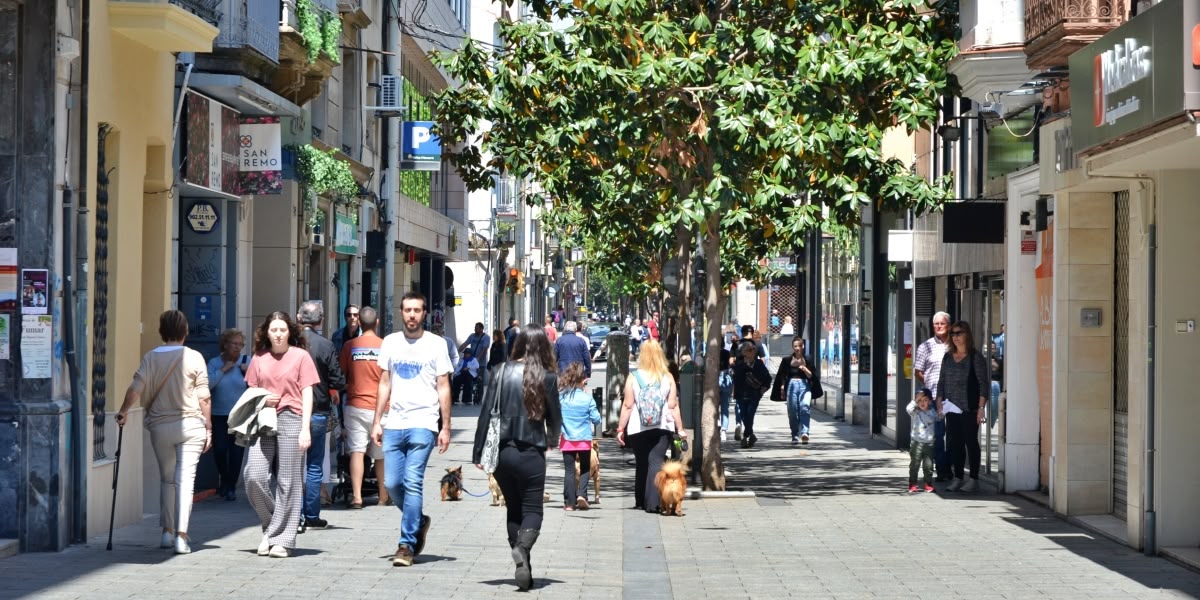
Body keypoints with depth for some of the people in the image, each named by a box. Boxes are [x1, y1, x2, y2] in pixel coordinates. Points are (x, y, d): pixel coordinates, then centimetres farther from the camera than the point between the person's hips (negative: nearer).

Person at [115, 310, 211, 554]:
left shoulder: (151, 357, 1)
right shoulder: (194, 357, -4)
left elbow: (136, 388, -7)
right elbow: (204, 397, -4)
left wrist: (123, 411, 7)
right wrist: (208, 428, 3)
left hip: (160, 426, 2)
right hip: (190, 424, -2)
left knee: (167, 479, 17)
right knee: (185, 478, -4)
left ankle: (167, 531, 19)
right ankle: (181, 535, -11)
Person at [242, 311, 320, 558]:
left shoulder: (300, 356, 4)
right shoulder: (259, 359, 12)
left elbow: (307, 394, 2)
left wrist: (305, 429, -6)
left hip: (291, 420, -3)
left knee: (288, 481, -2)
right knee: (253, 476, -9)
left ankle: (282, 539, 5)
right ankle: (271, 526, 12)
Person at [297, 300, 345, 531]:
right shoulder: (325, 346, -10)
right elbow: (338, 382, -7)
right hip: (317, 412, -1)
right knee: (314, 466, 10)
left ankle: (296, 516, 2)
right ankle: (312, 515, 13)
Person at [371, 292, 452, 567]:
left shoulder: (436, 344, 1)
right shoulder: (390, 342, 11)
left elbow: (443, 387, 2)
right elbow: (385, 383, 16)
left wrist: (445, 427, -3)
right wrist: (377, 421, 10)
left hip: (423, 424, -4)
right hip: (394, 423, 4)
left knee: (413, 482, -11)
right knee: (392, 483, 2)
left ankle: (407, 545, -6)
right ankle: (419, 522, 28)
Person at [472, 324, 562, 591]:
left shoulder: (502, 372, -2)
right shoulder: (547, 378, -6)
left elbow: (486, 413, -3)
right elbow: (555, 418, 3)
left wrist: (478, 453, 1)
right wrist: (552, 439, 25)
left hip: (502, 451, 3)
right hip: (531, 454, -2)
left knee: (514, 508, 15)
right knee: (532, 509, 5)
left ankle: (524, 568, 13)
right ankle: (522, 547, -25)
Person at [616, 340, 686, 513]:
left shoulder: (633, 378, -2)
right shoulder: (668, 378, 0)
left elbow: (627, 406, -3)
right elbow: (673, 406, -1)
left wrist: (620, 428, 3)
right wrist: (680, 428, 6)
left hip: (637, 428, 0)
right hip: (662, 428, 0)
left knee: (641, 463, 13)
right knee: (656, 462, -3)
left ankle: (641, 501, 22)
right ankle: (652, 503, -15)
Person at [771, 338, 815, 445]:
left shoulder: (807, 360, 10)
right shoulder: (787, 360, 8)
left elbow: (810, 376, 7)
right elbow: (782, 376, 9)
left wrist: (804, 368, -10)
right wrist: (782, 388, 1)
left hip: (804, 385, -1)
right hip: (791, 385, 1)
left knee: (805, 407, -20)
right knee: (793, 412, 2)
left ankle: (804, 432, -29)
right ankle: (795, 436, 12)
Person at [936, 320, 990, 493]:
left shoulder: (975, 357, -4)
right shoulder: (947, 357, 13)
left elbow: (983, 383, -7)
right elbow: (941, 382, 17)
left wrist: (981, 407, -13)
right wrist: (939, 403, 10)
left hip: (969, 408, -6)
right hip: (951, 408, 6)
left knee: (971, 442, -2)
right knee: (954, 443, 7)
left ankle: (974, 479, 4)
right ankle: (957, 478, 14)